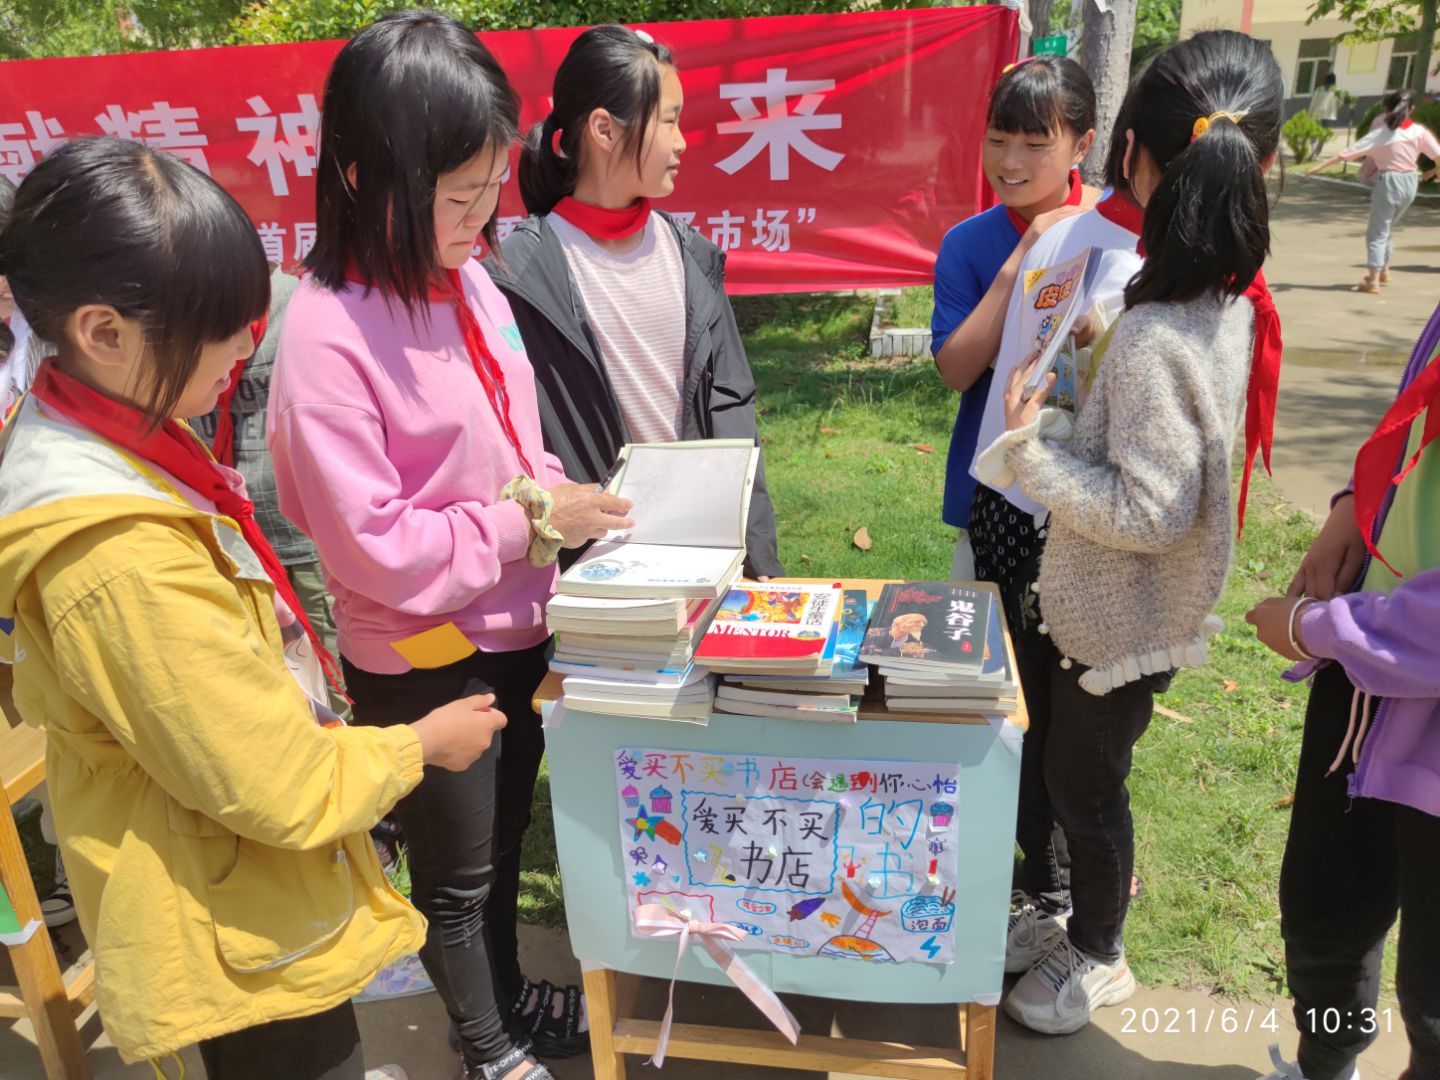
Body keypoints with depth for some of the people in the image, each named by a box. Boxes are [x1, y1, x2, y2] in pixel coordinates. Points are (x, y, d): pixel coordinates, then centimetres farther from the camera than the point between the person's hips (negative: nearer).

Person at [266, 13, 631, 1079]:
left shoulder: (467, 278, -2)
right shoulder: (327, 335, -24)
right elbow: (376, 549, -23)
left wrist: (567, 496, -5)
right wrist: (529, 519, -19)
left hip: (515, 630, 7)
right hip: (420, 665, -6)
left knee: (504, 844, 27)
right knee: (456, 874, 18)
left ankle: (507, 993, 52)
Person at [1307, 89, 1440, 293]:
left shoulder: (1382, 133, -12)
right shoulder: (1420, 131, -1)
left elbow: (1350, 152, -16)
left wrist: (1321, 166, -16)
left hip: (1388, 182, -5)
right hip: (1410, 182, 5)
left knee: (1377, 231, -1)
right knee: (1388, 228, 24)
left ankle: (1373, 280, -9)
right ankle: (1384, 271, 34)